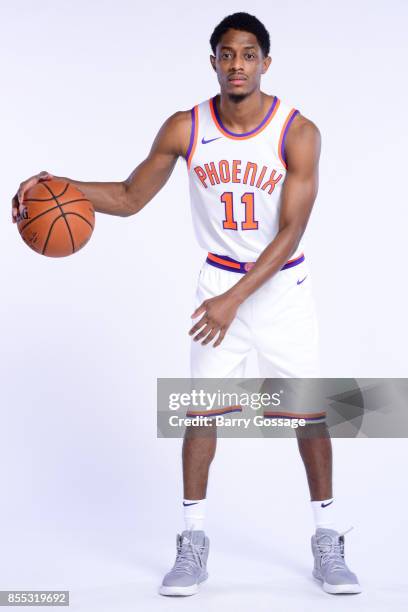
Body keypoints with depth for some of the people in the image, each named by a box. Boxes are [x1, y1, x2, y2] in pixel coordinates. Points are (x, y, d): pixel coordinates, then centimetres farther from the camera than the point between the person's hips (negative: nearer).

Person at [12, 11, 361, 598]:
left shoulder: (298, 132, -16)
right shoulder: (185, 128, -8)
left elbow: (291, 230, -19)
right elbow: (129, 197, 0)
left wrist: (236, 299, -26)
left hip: (283, 282, -1)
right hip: (219, 279, 2)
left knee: (310, 412, 1)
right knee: (201, 409, -2)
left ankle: (327, 542, 17)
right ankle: (194, 544, 12)